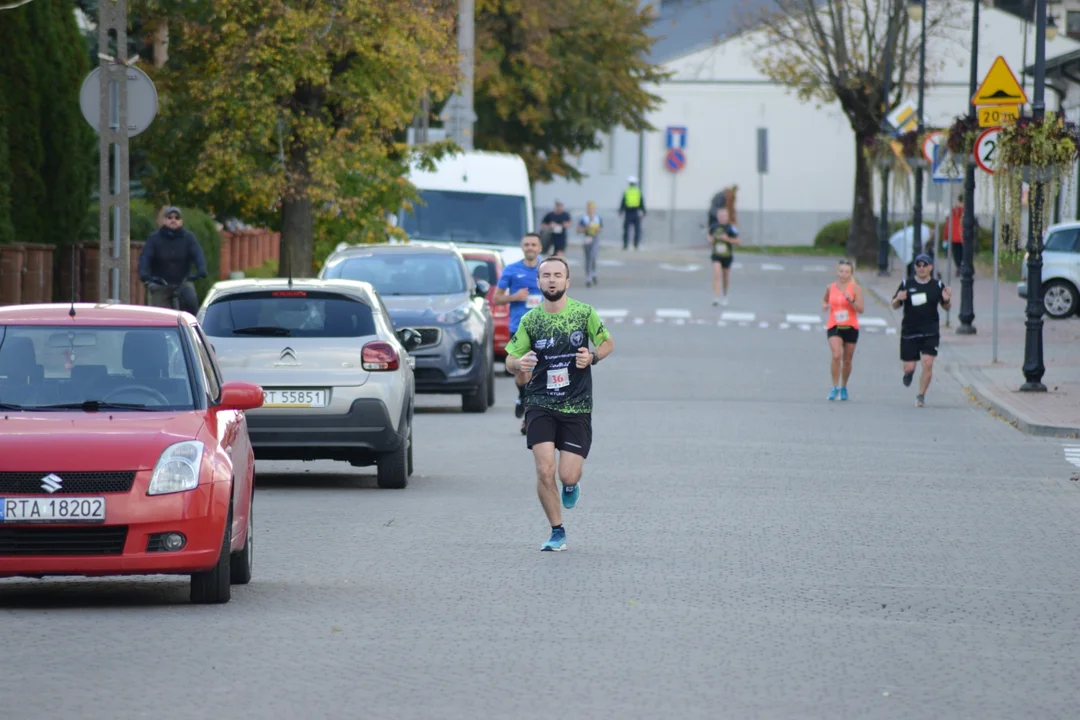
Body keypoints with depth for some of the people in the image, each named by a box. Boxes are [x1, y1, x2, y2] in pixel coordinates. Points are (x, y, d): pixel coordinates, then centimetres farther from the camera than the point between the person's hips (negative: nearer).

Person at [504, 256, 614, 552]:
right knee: (545, 471, -12)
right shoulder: (530, 320, 0)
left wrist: (593, 356, -10)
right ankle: (557, 533, 6)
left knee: (568, 476, -6)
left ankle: (571, 484, 34)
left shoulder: (585, 313, -3)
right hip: (540, 405, 1)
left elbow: (608, 342, 11)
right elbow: (510, 359, 6)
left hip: (577, 407, -1)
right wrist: (519, 363, -18)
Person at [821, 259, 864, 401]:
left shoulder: (855, 288, -4)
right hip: (834, 326, 0)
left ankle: (844, 387, 31)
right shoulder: (831, 288, 4)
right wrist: (824, 306, 3)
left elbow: (860, 309, -10)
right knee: (836, 355, -21)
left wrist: (850, 300, -25)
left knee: (847, 360, 11)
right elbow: (825, 300, 25)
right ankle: (835, 387, -13)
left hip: (850, 327, 0)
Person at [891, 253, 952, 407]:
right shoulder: (906, 284, 3)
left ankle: (921, 395, 2)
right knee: (909, 367, 1)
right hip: (909, 331, 0)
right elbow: (894, 305, 8)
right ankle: (909, 372, 40)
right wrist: (898, 299, -15)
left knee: (928, 363, -14)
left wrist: (947, 300, -11)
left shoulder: (937, 286, 4)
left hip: (931, 332, 0)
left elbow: (947, 307, 13)